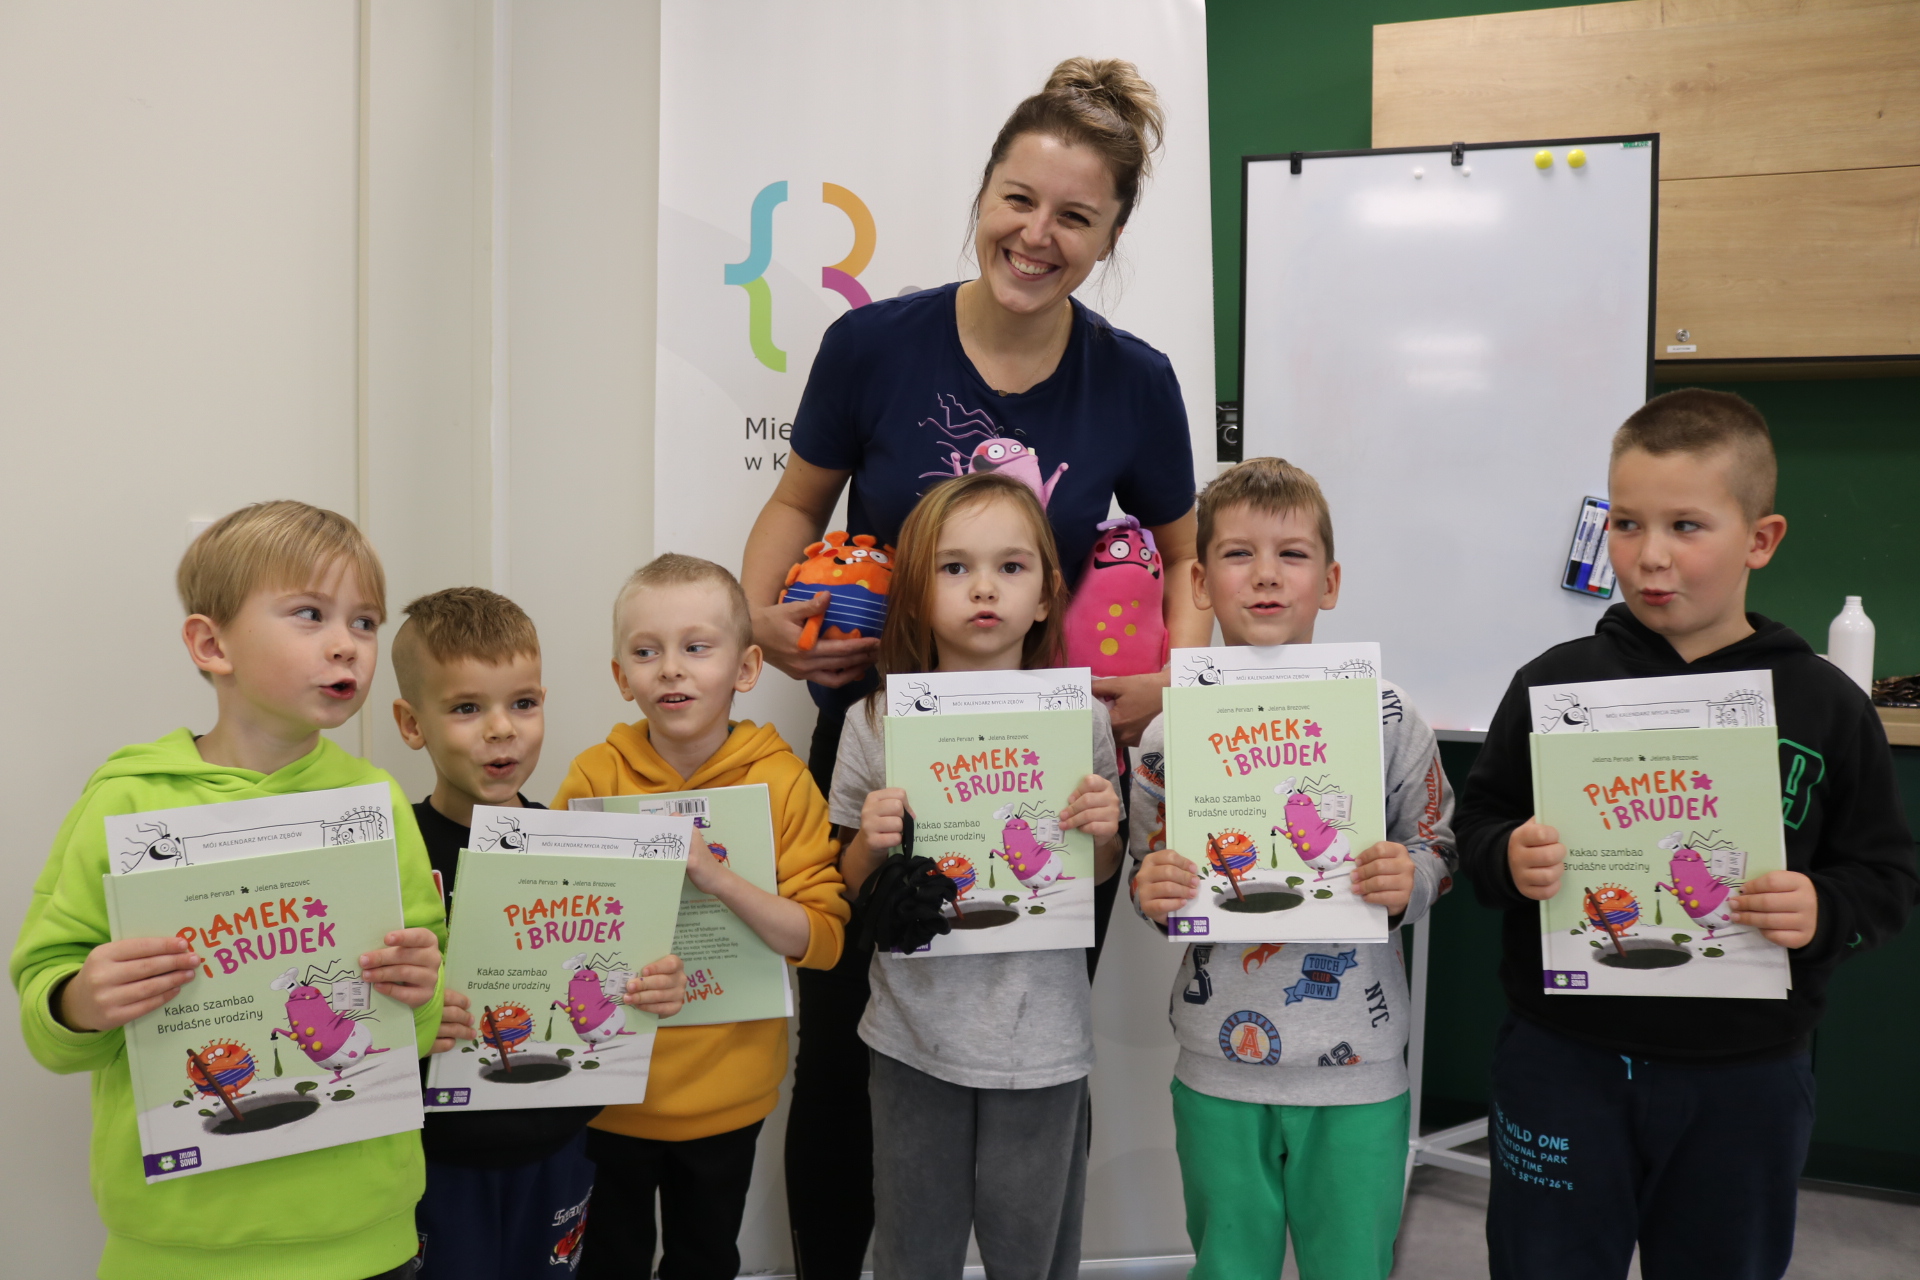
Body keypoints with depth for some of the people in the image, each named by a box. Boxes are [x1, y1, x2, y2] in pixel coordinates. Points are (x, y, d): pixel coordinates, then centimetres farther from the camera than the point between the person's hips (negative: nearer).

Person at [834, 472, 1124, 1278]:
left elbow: (1096, 878, 7)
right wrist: (871, 843, -16)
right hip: (915, 1027, 1)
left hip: (1038, 1035, 0)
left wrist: (1103, 831, -14)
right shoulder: (875, 725, -6)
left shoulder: (1080, 720, -7)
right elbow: (855, 890, 5)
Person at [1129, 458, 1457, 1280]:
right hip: (1218, 1070, 1)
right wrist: (1151, 893, -14)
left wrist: (1409, 882, -17)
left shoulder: (1383, 715, -5)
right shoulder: (1170, 733, -3)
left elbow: (1438, 849, 4)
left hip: (1357, 1068, 0)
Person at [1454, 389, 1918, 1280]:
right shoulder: (1556, 683, -2)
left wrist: (1823, 910, -18)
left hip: (1745, 1076, 1)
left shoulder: (1823, 706, -2)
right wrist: (1508, 858, -18)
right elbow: (1479, 823, 3)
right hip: (1563, 1062, 0)